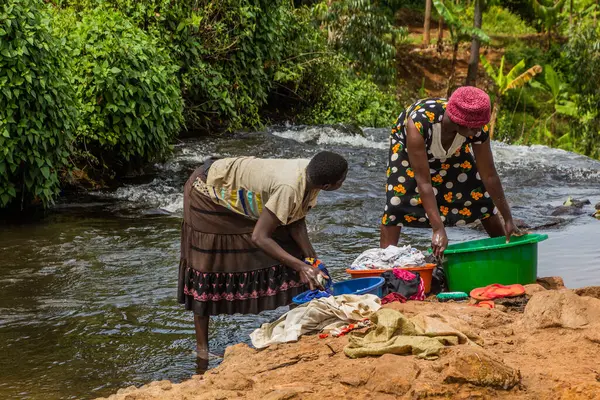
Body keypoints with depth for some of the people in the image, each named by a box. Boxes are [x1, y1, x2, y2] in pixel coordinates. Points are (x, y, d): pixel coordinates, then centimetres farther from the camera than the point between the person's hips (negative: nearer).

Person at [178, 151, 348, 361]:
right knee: (208, 265, -1)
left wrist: (313, 260, -15)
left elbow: (296, 220, -6)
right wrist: (301, 267, -37)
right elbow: (259, 237, -37)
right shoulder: (289, 188, -41)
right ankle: (202, 347, 9)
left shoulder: (311, 174, -16)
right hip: (209, 192, -8)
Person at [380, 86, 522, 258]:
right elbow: (423, 182, -44)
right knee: (398, 200, -21)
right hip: (408, 145, -3)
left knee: (481, 197, 1)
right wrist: (438, 229, -45)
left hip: (453, 150, 3)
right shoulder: (418, 124, -46)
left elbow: (489, 176, -22)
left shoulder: (477, 128, -34)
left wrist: (508, 220, -17)